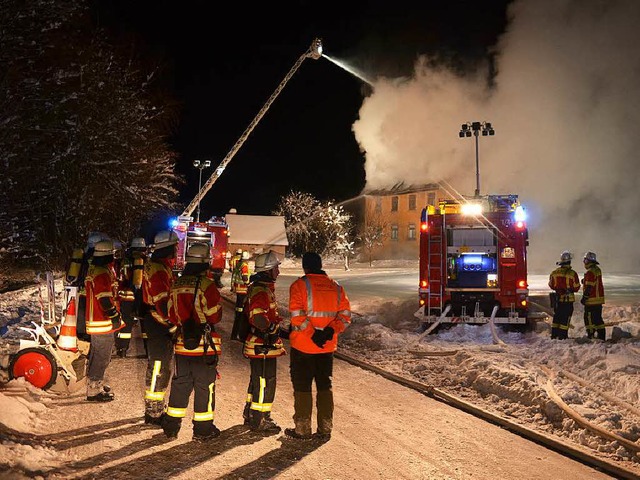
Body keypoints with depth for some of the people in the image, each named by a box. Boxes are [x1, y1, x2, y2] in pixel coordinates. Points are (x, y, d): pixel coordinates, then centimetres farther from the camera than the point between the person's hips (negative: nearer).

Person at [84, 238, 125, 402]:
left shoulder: (93, 269, 13)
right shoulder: (102, 273, -21)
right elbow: (105, 300, -25)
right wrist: (115, 316, -13)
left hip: (95, 320, 11)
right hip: (103, 323, -11)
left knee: (97, 354, 21)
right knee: (101, 356, -2)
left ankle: (95, 384, 34)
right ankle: (94, 391, 5)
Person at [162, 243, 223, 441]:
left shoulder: (176, 285, 2)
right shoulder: (207, 285, -16)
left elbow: (172, 315, 8)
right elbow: (215, 316, -12)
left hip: (182, 343, 5)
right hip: (205, 345, -5)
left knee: (180, 384, 16)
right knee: (204, 387, 6)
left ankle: (171, 426, 24)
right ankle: (203, 429, 13)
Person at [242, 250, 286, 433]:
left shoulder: (258, 287, 14)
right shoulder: (261, 291, -21)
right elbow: (257, 317, -34)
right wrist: (270, 329, -19)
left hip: (260, 344, 11)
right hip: (263, 346, -11)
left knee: (258, 380, 22)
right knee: (265, 383, 0)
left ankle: (250, 414, 34)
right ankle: (259, 421, 10)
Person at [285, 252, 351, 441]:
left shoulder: (300, 285, -10)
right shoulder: (336, 287, 5)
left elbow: (297, 317, -20)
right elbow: (345, 315, -1)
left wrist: (312, 334, -16)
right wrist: (330, 331, -10)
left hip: (303, 346, -4)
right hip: (328, 347, 4)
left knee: (302, 388, 8)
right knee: (325, 386, 15)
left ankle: (302, 430, 15)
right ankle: (325, 430, 19)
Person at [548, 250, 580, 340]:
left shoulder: (554, 273, -3)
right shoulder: (572, 273, -14)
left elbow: (551, 285, 8)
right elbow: (576, 287, -7)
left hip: (558, 298, 4)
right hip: (568, 299, -4)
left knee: (557, 316, 15)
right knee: (566, 317, 4)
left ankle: (554, 334, 17)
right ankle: (562, 335, 4)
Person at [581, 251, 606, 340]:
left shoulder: (590, 272, -17)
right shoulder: (598, 270, 13)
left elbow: (589, 287, -19)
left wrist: (584, 297, -15)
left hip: (592, 300, -9)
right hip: (599, 299, 9)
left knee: (589, 318, -4)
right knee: (598, 318, 13)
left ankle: (590, 335, -4)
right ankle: (601, 336, 16)